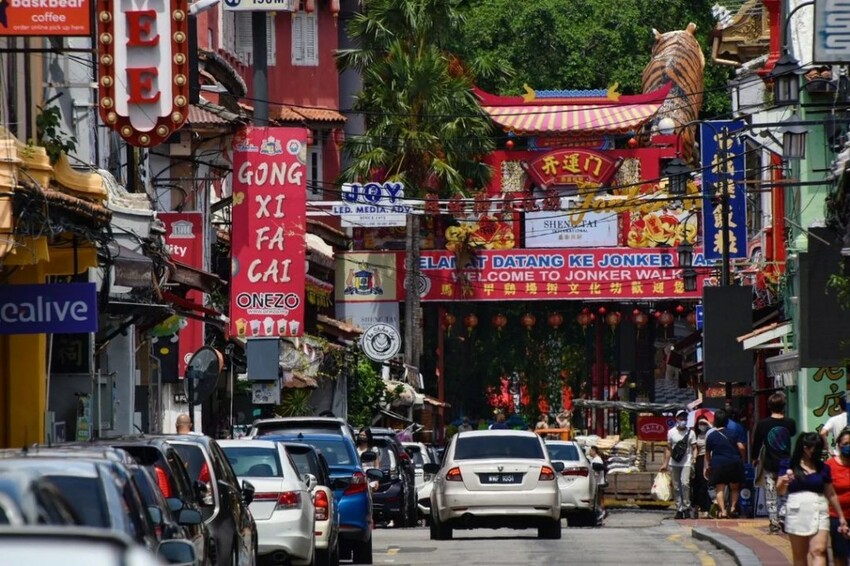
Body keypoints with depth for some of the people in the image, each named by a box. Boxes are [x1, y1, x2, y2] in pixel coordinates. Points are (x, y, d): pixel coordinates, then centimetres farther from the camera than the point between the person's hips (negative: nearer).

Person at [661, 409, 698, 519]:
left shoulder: (690, 433, 2)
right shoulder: (671, 432, 7)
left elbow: (694, 448, 4)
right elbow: (668, 448, 13)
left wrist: (694, 459, -11)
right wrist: (665, 463, 10)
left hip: (686, 463, -3)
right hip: (674, 463, 3)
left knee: (685, 483, -20)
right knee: (676, 487, 4)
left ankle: (686, 507, -11)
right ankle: (679, 509, 11)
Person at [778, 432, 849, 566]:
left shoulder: (822, 468, 8)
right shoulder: (788, 465, 3)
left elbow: (831, 495, 14)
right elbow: (780, 491, -1)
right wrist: (784, 481, -24)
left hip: (819, 513, 1)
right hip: (797, 513, -1)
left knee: (818, 551, -14)